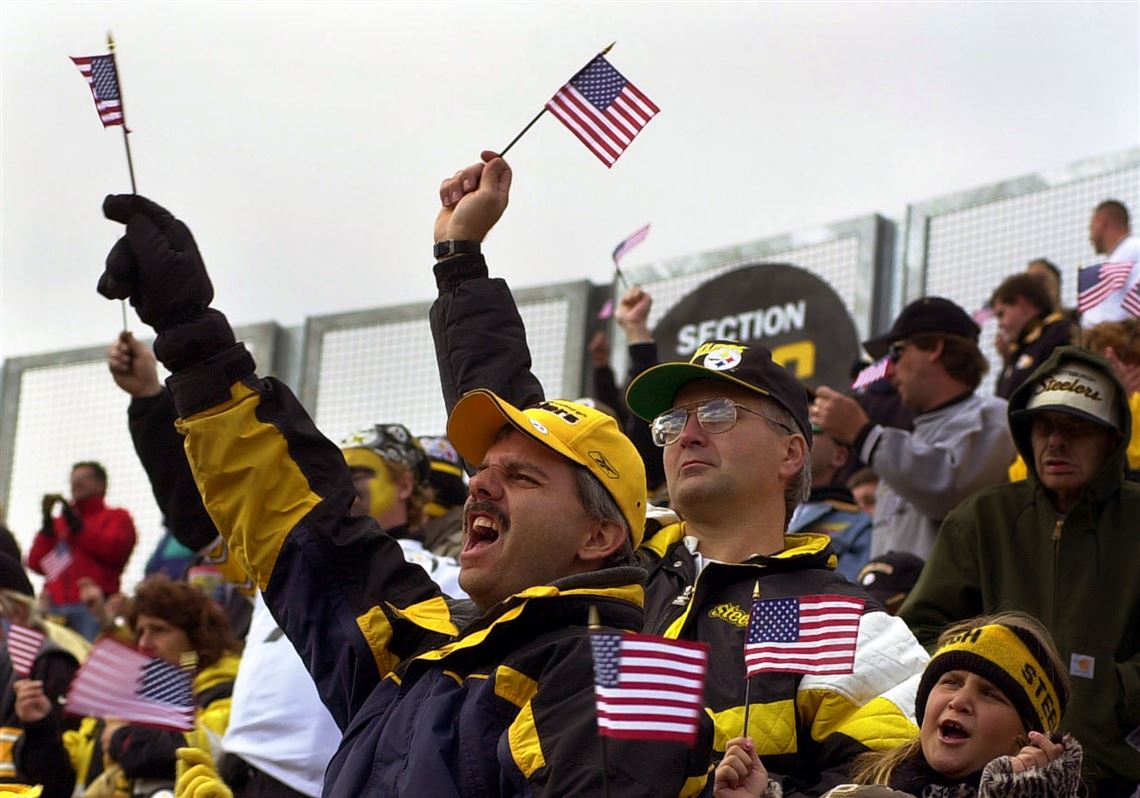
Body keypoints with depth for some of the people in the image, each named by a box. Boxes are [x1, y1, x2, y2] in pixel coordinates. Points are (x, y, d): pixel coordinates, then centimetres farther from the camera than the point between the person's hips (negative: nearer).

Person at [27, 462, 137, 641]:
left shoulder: (116, 517, 16)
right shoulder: (58, 521, 26)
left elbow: (114, 550, -5)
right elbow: (36, 564, 16)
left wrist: (77, 525, -2)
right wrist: (47, 524, 4)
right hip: (55, 607, 4)